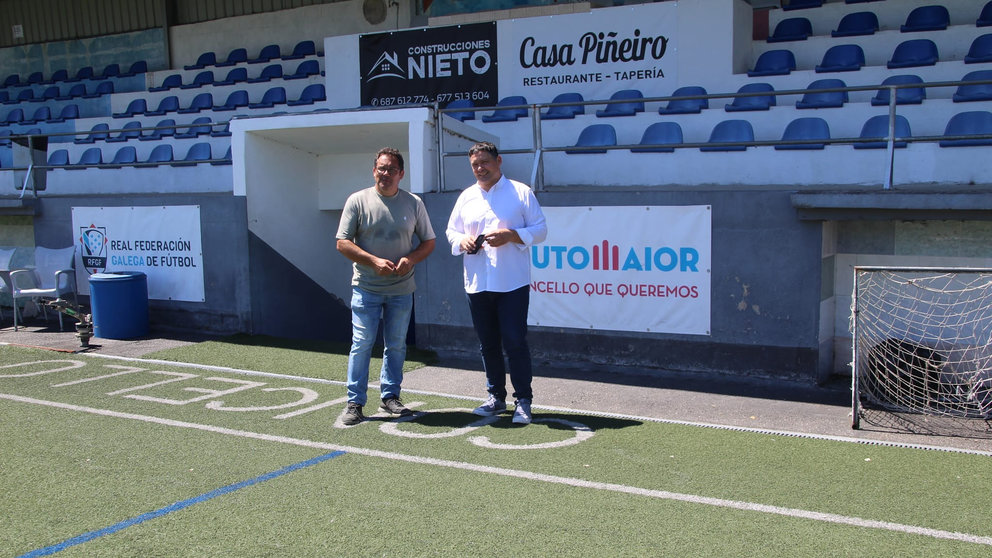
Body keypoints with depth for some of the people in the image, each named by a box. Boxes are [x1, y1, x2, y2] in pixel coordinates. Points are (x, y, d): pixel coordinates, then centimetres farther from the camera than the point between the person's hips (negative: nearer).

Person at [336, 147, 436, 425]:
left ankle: (390, 396, 22)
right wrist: (374, 261, -15)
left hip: (401, 289, 3)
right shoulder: (358, 201, -1)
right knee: (361, 344, -4)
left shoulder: (414, 203, 6)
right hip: (366, 287, -2)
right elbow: (343, 243, -4)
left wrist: (410, 259, -11)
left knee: (396, 345, 9)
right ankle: (355, 403, 4)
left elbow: (429, 242, 9)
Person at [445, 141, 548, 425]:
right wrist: (462, 241, -3)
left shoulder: (521, 192, 1)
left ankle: (523, 400, 3)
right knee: (488, 344, 11)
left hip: (513, 284, -4)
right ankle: (496, 396, 23)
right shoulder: (466, 197, 14)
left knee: (515, 342, -7)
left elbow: (540, 229, -1)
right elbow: (451, 231, 20)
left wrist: (511, 235, -16)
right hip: (477, 284, 5)